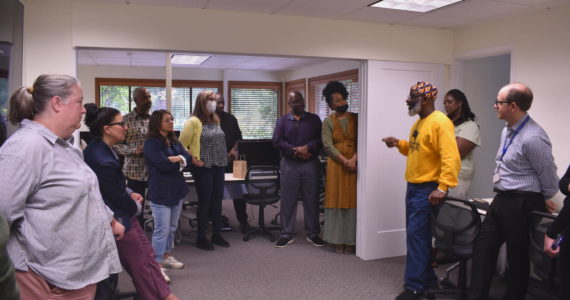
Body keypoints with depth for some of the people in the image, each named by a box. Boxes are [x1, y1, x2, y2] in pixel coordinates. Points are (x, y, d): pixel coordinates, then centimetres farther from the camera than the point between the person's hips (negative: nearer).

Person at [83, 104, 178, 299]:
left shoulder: (98, 148, -2)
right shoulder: (103, 161, -32)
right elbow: (119, 198, -21)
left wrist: (130, 193, 1)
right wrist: (137, 206, -1)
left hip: (122, 213, 9)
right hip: (118, 219, -9)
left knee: (147, 255, 17)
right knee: (141, 265, 8)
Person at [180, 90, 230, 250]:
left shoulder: (215, 120, 13)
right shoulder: (193, 122, -10)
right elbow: (181, 145, -11)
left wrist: (223, 157, 10)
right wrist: (193, 159, -13)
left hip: (218, 167, 7)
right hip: (203, 168, -7)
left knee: (217, 200, 12)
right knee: (204, 202, 1)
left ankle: (216, 234, 24)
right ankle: (201, 237, 15)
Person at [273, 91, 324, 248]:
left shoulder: (314, 119, 8)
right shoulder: (282, 121, 8)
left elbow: (321, 139, -1)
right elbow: (277, 141, -4)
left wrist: (307, 148, -17)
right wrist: (296, 151, -15)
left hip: (311, 164, 0)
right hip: (289, 165, 0)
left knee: (312, 200, 6)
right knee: (288, 201, 3)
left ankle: (313, 234, 17)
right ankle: (286, 235, 13)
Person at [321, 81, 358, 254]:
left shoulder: (356, 119, 6)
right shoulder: (328, 121, 3)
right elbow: (327, 145, -7)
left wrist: (353, 159, -16)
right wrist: (345, 161, -15)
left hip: (354, 164, 1)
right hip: (336, 165, -1)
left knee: (352, 201, 2)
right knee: (336, 201, 2)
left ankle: (350, 241, 9)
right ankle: (338, 240, 11)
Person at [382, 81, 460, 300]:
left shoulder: (440, 122, -16)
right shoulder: (418, 122, 14)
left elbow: (451, 158, -23)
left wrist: (443, 188, -28)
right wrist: (399, 144, 8)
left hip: (427, 189, -10)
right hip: (413, 187, 10)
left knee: (417, 236, -6)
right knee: (416, 235, 14)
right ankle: (427, 279, 26)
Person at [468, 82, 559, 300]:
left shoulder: (533, 138, -21)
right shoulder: (506, 130, 8)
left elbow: (548, 176, -12)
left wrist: (544, 202, 4)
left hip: (521, 205, -9)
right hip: (501, 200, 9)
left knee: (517, 257, 8)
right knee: (483, 248, 10)